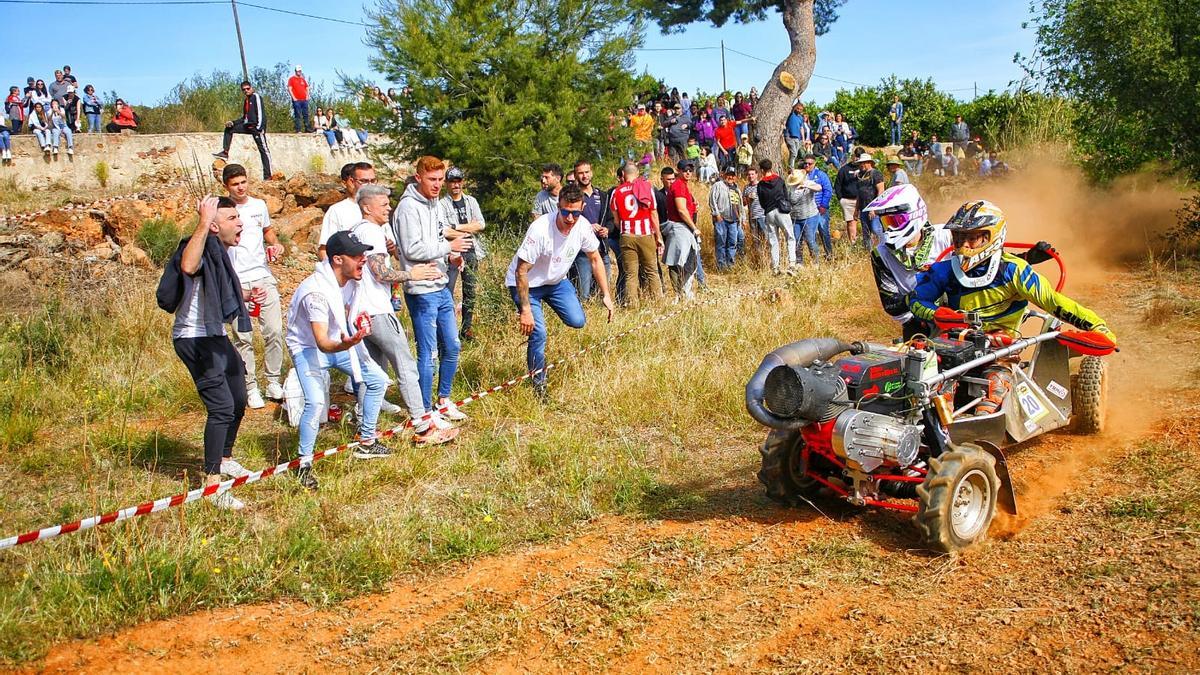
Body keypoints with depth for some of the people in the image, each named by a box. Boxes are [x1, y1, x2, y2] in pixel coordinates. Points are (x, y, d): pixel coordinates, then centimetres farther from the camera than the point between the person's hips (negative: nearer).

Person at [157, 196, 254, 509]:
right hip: (194, 339, -10)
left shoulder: (219, 251, 12)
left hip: (215, 336, 10)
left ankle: (225, 460, 41)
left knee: (238, 401, 20)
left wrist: (243, 299, 22)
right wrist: (203, 223, -44)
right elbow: (187, 266, -46)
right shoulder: (202, 248, -19)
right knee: (221, 406, -16)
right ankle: (212, 485, -12)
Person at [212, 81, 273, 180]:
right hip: (248, 126, 9)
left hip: (257, 127, -9)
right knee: (229, 128, 10)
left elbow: (260, 112, -14)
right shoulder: (246, 101, 20)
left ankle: (267, 176, -15)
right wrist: (233, 123, 11)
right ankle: (225, 152, 8)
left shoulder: (256, 96, -4)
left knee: (263, 150, -10)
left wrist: (259, 127, -22)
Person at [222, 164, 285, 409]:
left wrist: (274, 244, 8)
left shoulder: (259, 205, 11)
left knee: (274, 332, 2)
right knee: (243, 338, 1)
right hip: (236, 282, -4)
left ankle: (273, 383, 14)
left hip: (263, 277, 4)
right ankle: (251, 388, 10)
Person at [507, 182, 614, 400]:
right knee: (538, 334, -17)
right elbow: (521, 272, -29)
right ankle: (538, 385, 3)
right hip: (526, 284, -5)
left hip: (556, 280, 5)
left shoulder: (583, 226, -17)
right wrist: (525, 310, -28)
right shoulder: (540, 229, -34)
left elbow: (595, 260, -1)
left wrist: (606, 295, -3)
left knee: (578, 321, -11)